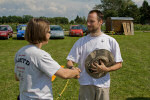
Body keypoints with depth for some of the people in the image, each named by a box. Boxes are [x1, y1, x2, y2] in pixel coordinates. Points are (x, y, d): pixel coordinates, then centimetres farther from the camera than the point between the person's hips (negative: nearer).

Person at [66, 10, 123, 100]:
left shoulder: (111, 41, -1)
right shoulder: (81, 41, 1)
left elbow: (119, 64, 2)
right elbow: (70, 61, -1)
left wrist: (106, 69, -17)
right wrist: (72, 68, -25)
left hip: (103, 84, 0)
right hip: (85, 84, 0)